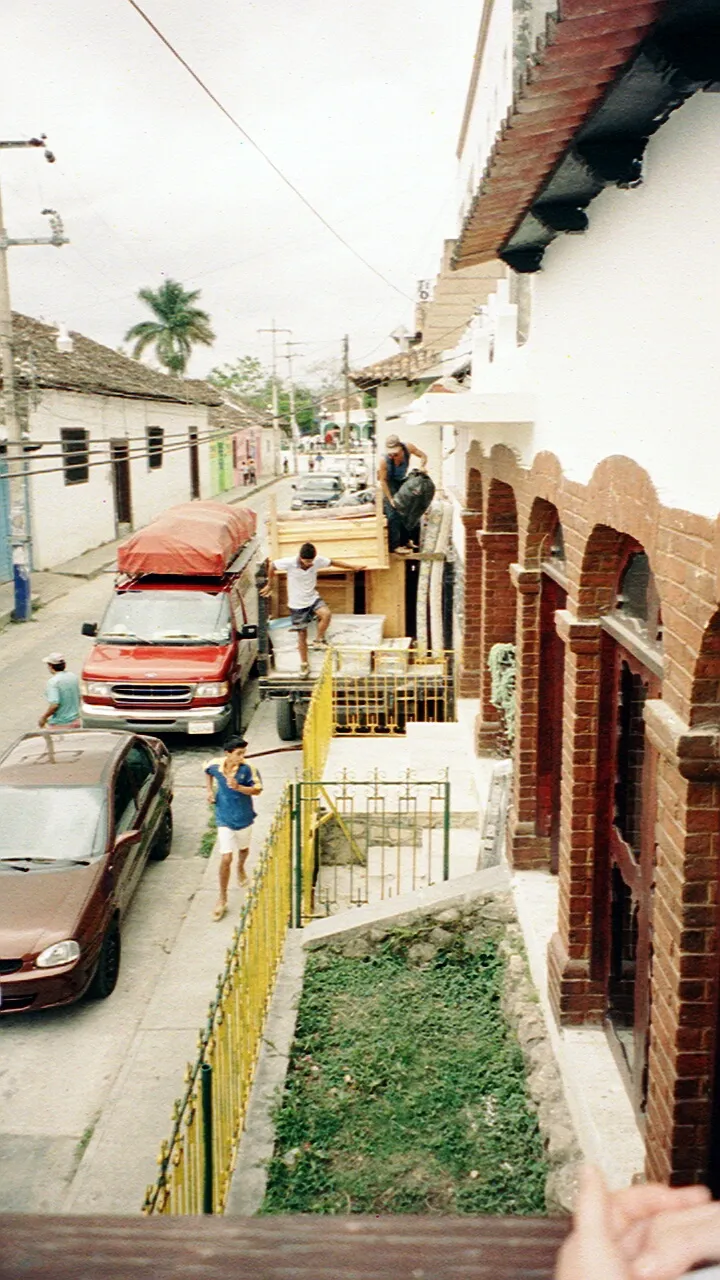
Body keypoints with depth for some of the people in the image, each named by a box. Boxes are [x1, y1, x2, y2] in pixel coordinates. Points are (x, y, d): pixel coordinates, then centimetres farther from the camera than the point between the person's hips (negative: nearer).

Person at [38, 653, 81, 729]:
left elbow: (54, 705, -25)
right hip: (75, 721, 7)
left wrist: (44, 717, -11)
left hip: (59, 725, -7)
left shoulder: (53, 682, -18)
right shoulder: (73, 677, 5)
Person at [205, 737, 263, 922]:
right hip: (224, 819, -1)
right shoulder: (215, 765, -13)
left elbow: (257, 789, -18)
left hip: (244, 818, 1)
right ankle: (222, 899, 9)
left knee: (243, 848, 26)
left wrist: (238, 787, -33)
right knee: (226, 859, -6)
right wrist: (209, 790, 0)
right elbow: (208, 771, 11)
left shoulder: (247, 769, -19)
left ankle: (241, 868, 63)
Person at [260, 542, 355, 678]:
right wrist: (269, 585, 6)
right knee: (302, 634, 4)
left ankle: (318, 640, -6)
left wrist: (353, 567, 2)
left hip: (313, 598, 2)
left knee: (326, 614, -29)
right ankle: (304, 664, 21)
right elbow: (272, 565, -5)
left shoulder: (318, 561, -15)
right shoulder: (289, 563, -22)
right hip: (297, 604, -2)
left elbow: (333, 563, 2)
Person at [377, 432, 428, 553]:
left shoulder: (408, 447, -26)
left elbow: (423, 456, -9)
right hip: (389, 484, -5)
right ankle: (395, 545, -10)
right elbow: (383, 481, -25)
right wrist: (390, 498, -23)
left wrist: (422, 467, -29)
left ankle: (405, 541, 24)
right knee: (393, 513, -13)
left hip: (402, 480, 5)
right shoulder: (384, 460, -35)